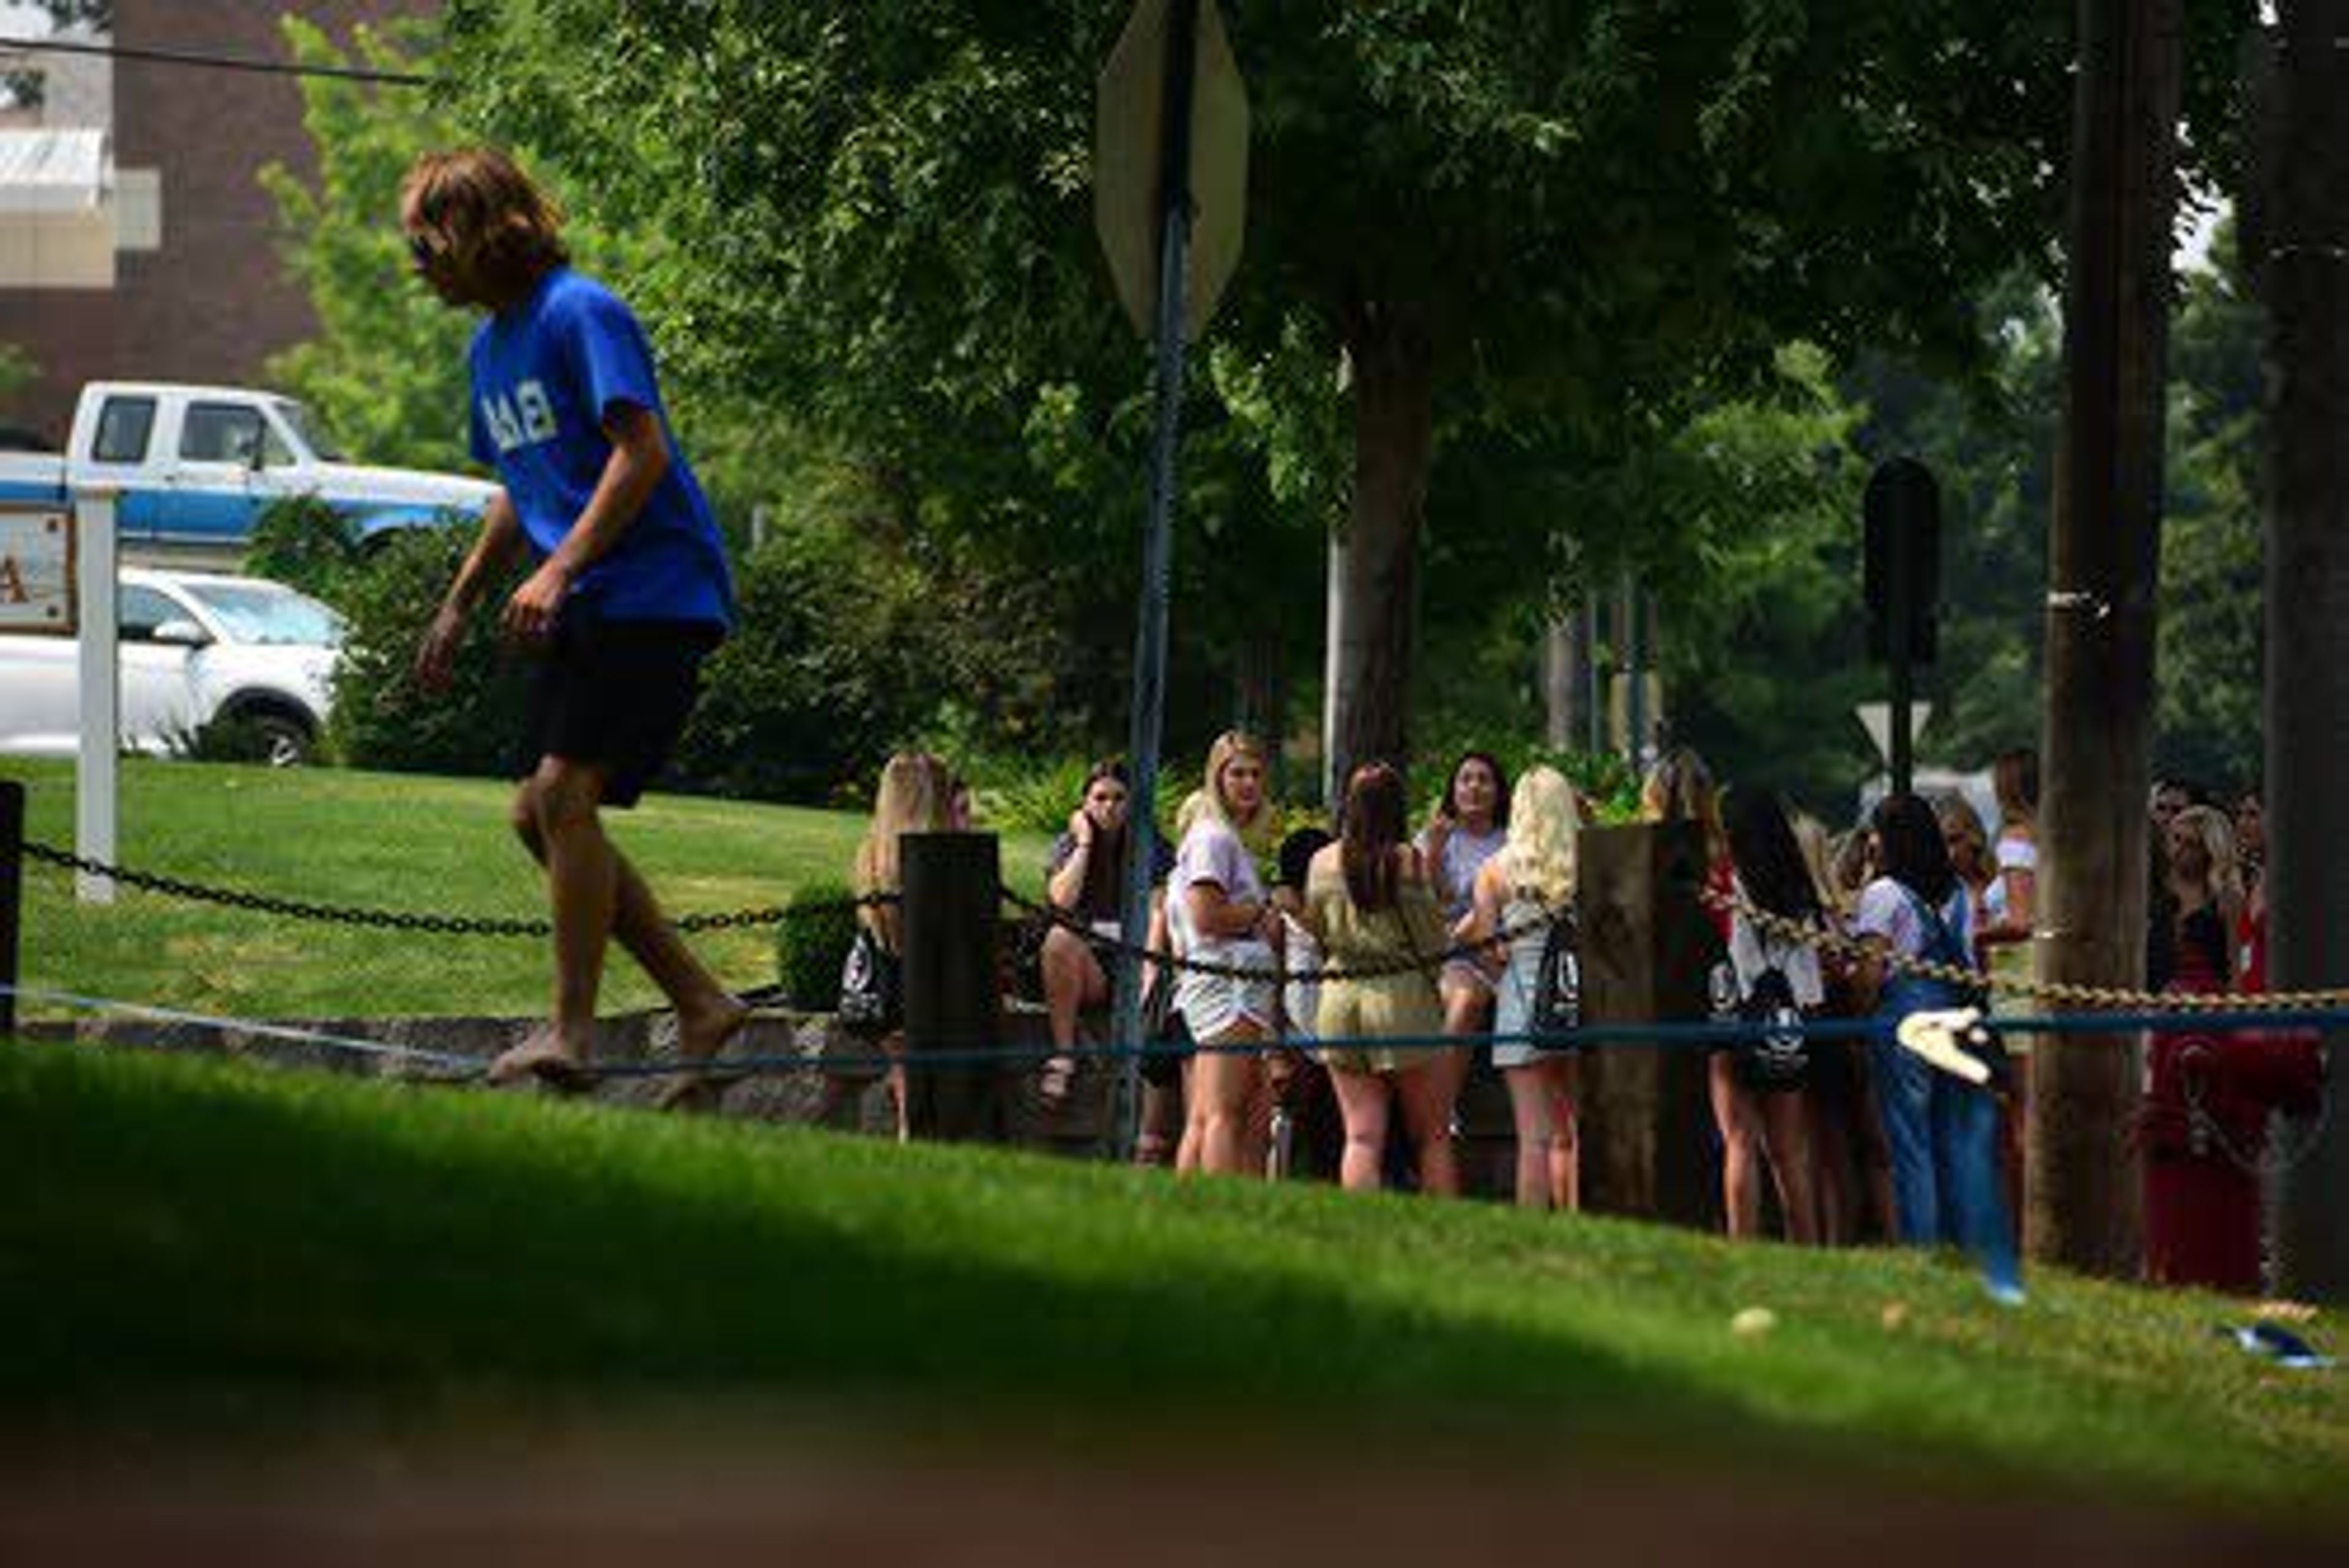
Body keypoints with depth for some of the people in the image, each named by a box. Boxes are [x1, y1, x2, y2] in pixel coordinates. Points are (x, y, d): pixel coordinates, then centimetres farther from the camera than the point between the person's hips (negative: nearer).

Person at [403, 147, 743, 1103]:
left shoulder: (580, 314, -11)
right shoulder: (489, 348, 17)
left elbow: (643, 451, -20)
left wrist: (558, 571, -25)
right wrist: (458, 606, 25)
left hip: (652, 595, -10)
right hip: (583, 613, 10)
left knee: (563, 791, -18)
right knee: (538, 816, 5)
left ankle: (573, 1036, -15)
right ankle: (702, 1006, 9)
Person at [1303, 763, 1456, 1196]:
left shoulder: (1322, 863, 3)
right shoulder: (1409, 861, -8)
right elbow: (1435, 941, -3)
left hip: (1340, 996, 3)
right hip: (1403, 994, -3)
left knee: (1362, 1136, 3)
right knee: (1432, 1135, 6)